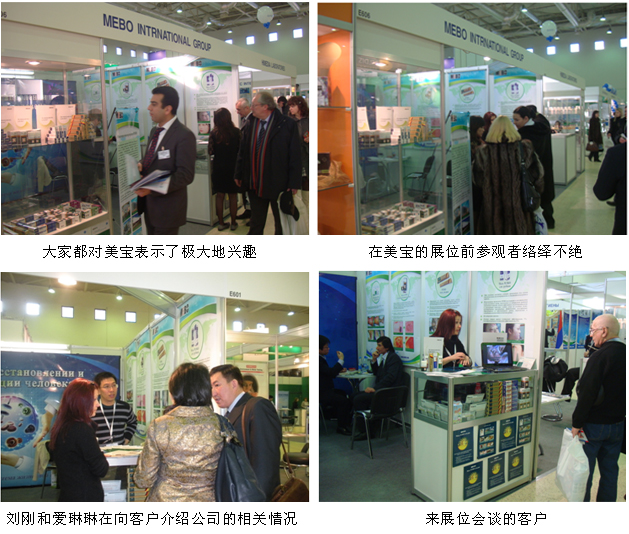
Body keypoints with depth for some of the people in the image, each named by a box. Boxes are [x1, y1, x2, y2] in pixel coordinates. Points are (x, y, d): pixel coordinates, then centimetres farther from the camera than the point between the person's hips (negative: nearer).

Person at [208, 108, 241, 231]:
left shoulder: (214, 133, -10)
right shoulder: (236, 132, -12)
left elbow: (210, 151, -6)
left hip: (218, 168, 1)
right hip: (233, 167, -1)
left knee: (220, 196, 11)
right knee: (233, 196, 10)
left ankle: (221, 223, 15)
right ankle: (233, 223, 15)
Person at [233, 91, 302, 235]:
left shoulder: (287, 124, -10)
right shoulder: (250, 124, 5)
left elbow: (295, 156, -10)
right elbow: (242, 151, 12)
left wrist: (294, 183, -12)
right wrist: (239, 174, 11)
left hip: (278, 184, -4)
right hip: (255, 184, 4)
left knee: (282, 223, 11)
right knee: (256, 223, 15)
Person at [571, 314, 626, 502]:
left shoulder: (600, 356, -19)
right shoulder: (623, 354, 3)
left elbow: (588, 393, -22)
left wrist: (577, 423, -16)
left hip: (595, 424, -7)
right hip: (618, 423, 7)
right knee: (610, 469, 15)